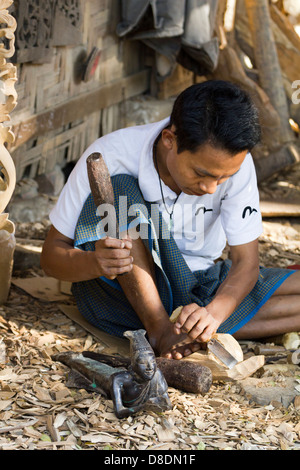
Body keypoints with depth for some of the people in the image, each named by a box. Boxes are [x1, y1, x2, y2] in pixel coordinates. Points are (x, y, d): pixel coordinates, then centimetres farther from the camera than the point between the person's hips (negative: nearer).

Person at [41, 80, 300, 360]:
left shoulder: (234, 162, -15)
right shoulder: (111, 156, -22)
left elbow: (246, 261, -13)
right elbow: (51, 255, -16)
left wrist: (213, 313, -34)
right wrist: (95, 263, -39)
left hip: (198, 288, 3)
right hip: (121, 292, -2)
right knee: (117, 191, -31)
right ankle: (161, 330, -26)